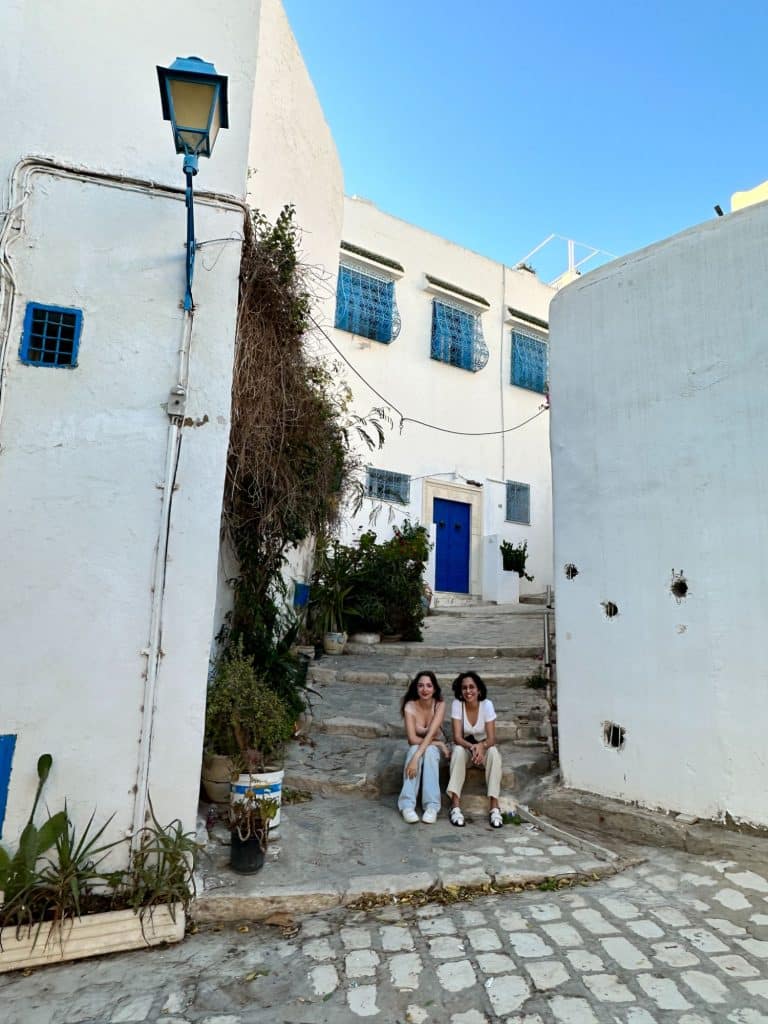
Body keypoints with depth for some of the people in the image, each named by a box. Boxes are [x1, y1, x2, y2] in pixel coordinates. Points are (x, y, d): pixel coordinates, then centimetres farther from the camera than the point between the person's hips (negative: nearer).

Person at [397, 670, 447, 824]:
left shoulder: (440, 705, -21)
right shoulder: (410, 706, -21)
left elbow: (431, 733, -32)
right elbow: (412, 739, -23)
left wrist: (416, 758, -42)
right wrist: (438, 743, -24)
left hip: (434, 749, 0)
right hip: (416, 747, 0)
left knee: (429, 750, -35)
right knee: (414, 748, -35)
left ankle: (432, 806, -36)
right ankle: (407, 805, -37)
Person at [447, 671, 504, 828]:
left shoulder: (487, 705, -17)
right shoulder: (457, 704, -17)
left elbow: (492, 738, -20)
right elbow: (457, 737, -21)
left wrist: (481, 746, -43)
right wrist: (472, 747, -42)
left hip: (484, 747, 0)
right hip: (465, 747, 0)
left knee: (494, 752, -32)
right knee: (458, 751, -33)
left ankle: (494, 806, -29)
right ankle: (455, 806, -32)